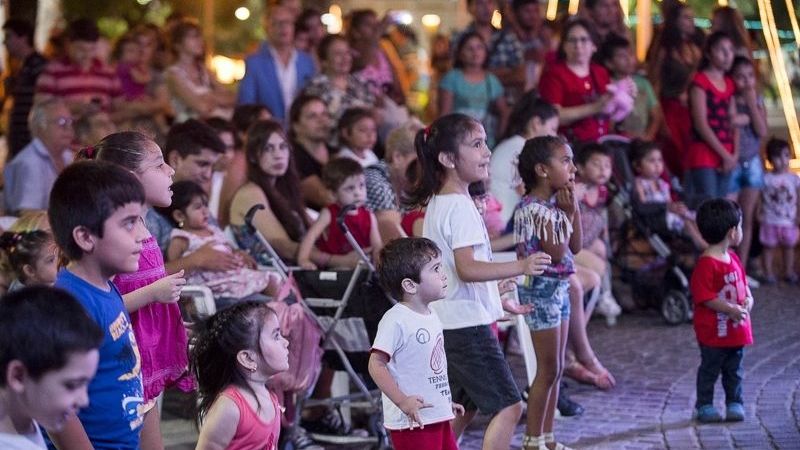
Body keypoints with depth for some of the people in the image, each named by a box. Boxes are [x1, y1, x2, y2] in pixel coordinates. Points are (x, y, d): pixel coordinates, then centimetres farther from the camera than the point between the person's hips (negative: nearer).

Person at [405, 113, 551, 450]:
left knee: (463, 408, 18)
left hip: (448, 323, 10)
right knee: (508, 406, -8)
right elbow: (467, 268, -28)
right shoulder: (460, 207, -17)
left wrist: (497, 300, 25)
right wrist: (521, 267, -34)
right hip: (467, 323, -10)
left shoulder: (438, 202, 14)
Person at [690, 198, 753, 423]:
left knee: (734, 370, 15)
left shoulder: (733, 258, 8)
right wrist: (730, 309, -24)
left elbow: (742, 282, 19)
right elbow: (704, 296, -23)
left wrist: (747, 299, -2)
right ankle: (704, 406, 13)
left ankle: (734, 403, 25)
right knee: (710, 369, 4)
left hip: (736, 330, 8)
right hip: (713, 332, -8)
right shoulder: (706, 264, -21)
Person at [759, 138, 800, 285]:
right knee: (769, 247, 5)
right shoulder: (766, 179, -6)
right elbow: (762, 199, -4)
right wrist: (759, 214, -13)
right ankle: (768, 273, 14)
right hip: (770, 221, -2)